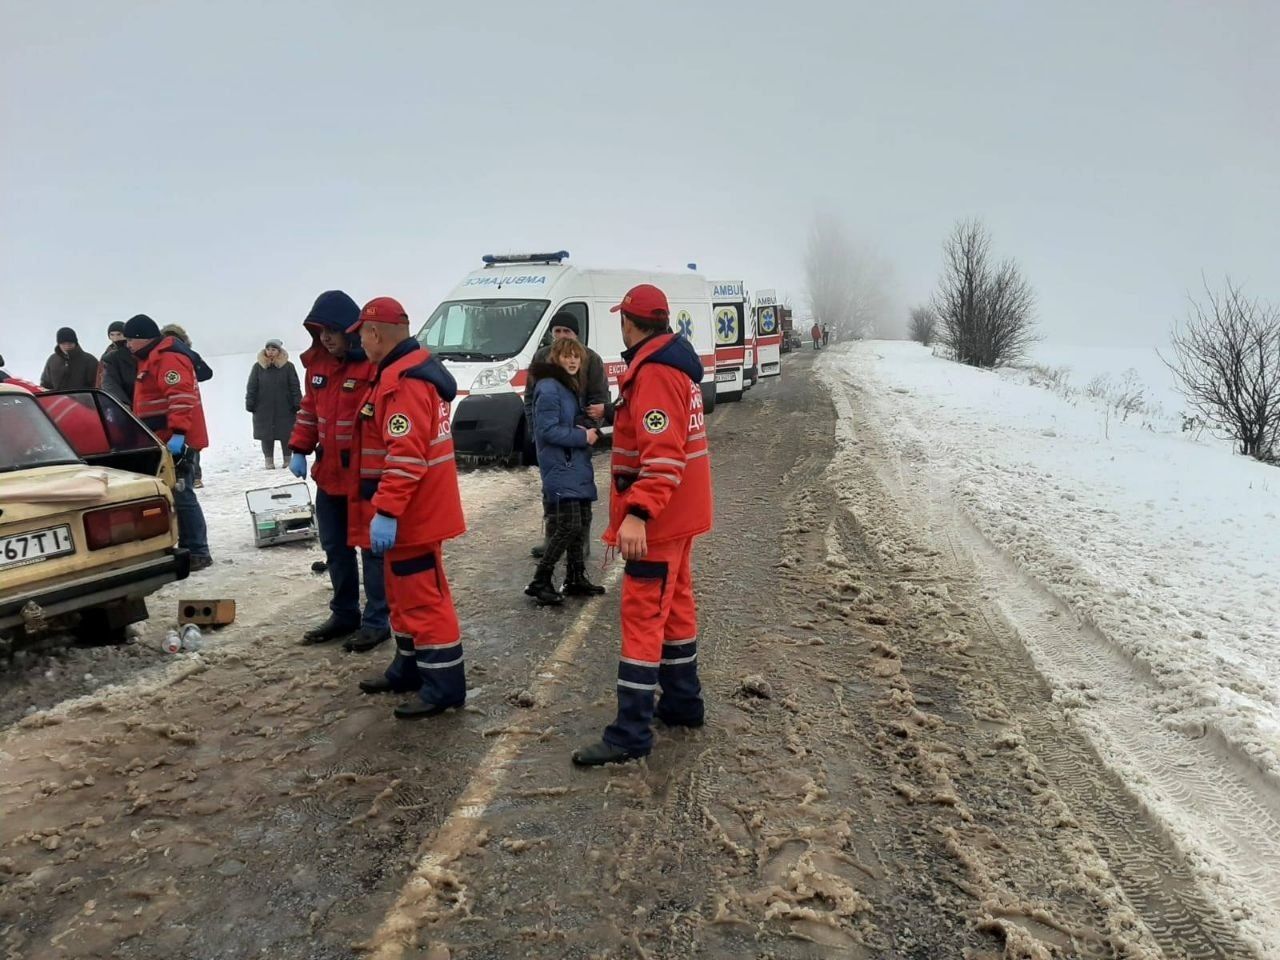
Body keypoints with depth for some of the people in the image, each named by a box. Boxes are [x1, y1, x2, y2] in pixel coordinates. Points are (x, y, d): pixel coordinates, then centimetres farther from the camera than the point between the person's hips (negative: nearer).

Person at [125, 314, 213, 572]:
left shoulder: (169, 358, -14)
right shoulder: (153, 359, 22)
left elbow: (182, 397, -26)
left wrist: (178, 433, -33)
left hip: (174, 441, -11)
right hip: (161, 441, 11)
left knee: (180, 496, -10)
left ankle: (197, 552, -6)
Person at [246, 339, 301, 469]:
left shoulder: (288, 367, 0)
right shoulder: (258, 367, 3)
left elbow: (295, 387, 1)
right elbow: (251, 388, 6)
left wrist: (297, 404, -3)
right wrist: (250, 404, 2)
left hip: (285, 409, -1)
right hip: (264, 409, 1)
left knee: (286, 435, 5)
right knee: (266, 436, 6)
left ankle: (287, 459, 19)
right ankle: (268, 460, 16)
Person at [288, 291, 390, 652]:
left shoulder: (374, 365, -16)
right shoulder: (317, 363, 8)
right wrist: (299, 450, 9)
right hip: (328, 474, 8)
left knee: (372, 549, 4)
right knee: (335, 549, 16)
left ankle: (376, 621, 14)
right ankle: (344, 614, 31)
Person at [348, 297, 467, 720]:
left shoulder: (404, 381, -21)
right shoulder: (405, 372, 14)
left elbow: (406, 455, -28)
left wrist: (386, 512, -29)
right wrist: (389, 509, 24)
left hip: (410, 512, -11)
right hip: (410, 510, 11)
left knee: (423, 595, -4)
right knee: (404, 591, 20)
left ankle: (444, 685, 3)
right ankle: (409, 669, 33)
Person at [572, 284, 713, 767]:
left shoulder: (655, 372, -20)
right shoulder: (674, 363, 12)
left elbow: (662, 455, -30)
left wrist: (637, 513, -37)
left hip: (658, 515, -10)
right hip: (677, 512, 10)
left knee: (642, 616, -8)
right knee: (675, 605, 18)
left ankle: (631, 733, -4)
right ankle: (682, 701, 30)